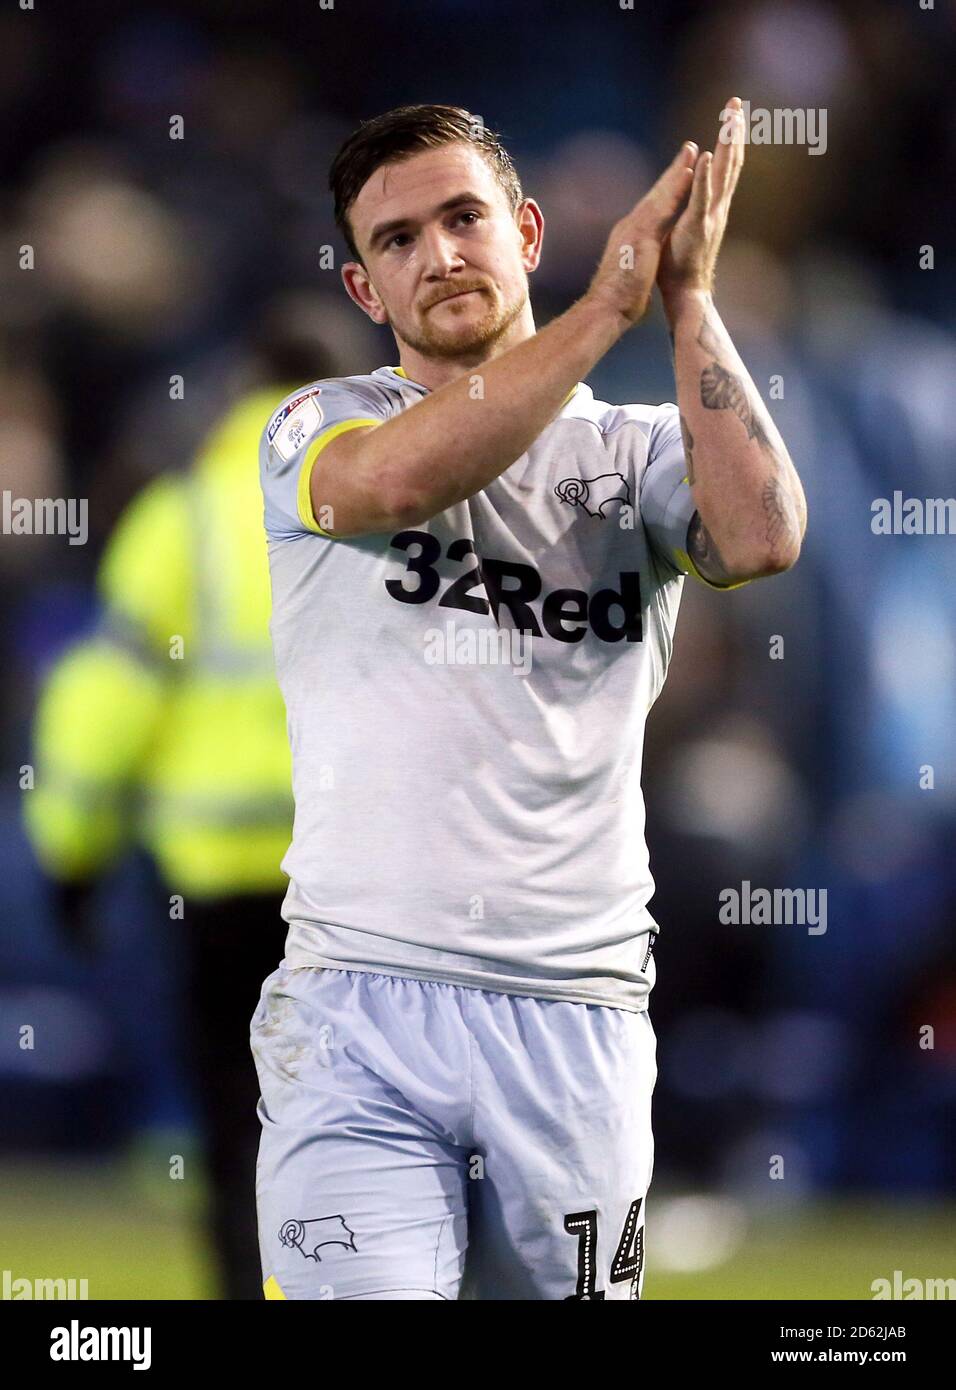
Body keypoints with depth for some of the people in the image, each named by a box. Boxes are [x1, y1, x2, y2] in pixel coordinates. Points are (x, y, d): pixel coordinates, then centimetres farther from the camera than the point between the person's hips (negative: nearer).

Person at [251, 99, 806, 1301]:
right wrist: (613, 299, -13)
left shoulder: (635, 451, 12)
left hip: (578, 1018, 2)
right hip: (357, 1013, -2)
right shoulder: (319, 430, 8)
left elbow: (762, 537, -10)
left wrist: (689, 297, -8)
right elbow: (402, 478, -17)